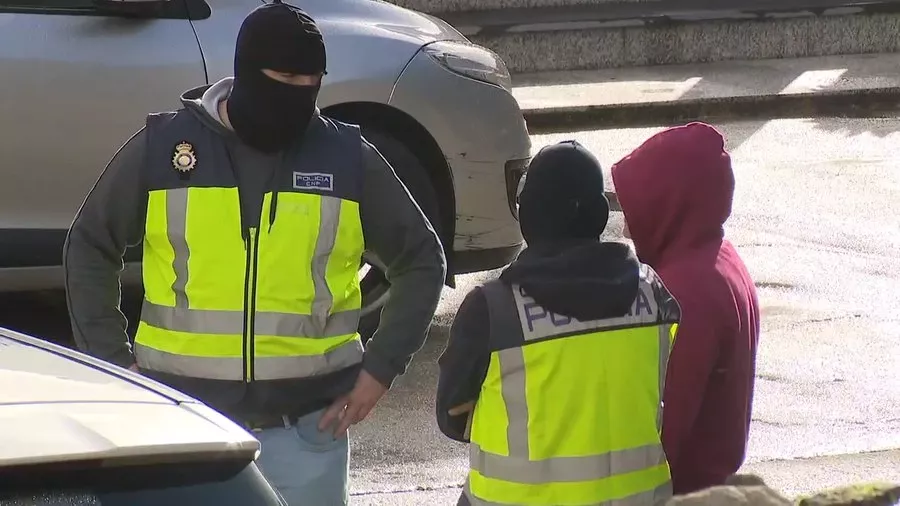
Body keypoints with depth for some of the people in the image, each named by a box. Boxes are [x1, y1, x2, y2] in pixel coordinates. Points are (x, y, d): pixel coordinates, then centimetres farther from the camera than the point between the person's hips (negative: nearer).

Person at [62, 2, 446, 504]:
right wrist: (114, 360, 4)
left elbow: (422, 259, 11)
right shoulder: (162, 147, 0)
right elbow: (90, 247, 12)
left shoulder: (349, 158, 2)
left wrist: (380, 369, 2)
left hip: (306, 428, 0)